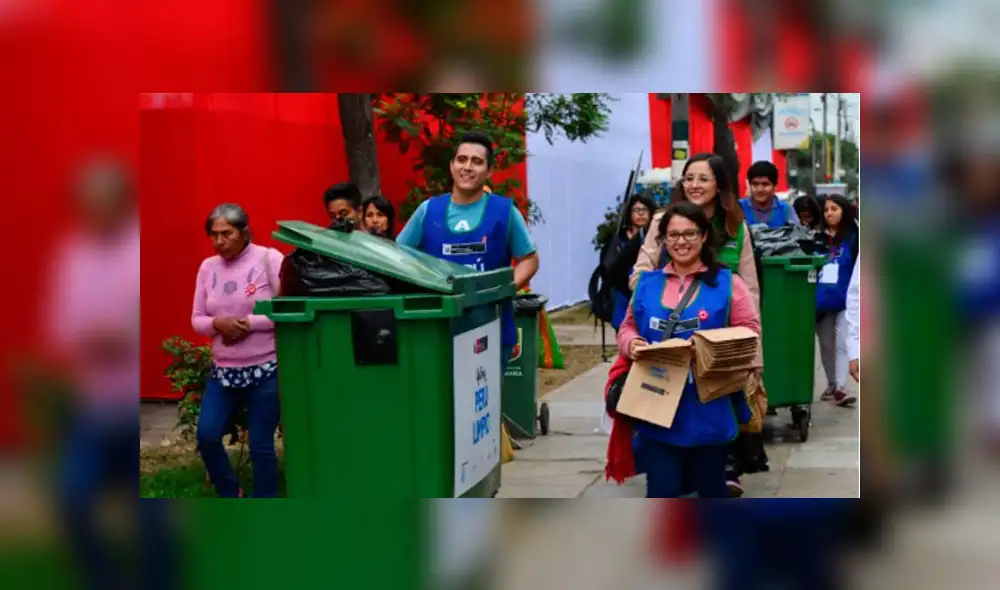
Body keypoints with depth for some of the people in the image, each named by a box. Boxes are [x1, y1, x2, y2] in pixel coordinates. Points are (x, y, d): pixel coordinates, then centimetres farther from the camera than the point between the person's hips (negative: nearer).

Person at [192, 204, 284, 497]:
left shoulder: (268, 258, -8)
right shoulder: (208, 266, 6)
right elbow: (197, 320, 9)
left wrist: (249, 323, -18)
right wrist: (218, 323, -12)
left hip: (266, 368, -5)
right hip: (223, 370, 5)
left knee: (260, 445, 1)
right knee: (207, 436, -1)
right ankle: (230, 495, 23)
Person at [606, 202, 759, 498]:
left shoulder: (727, 282, 0)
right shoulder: (647, 282, 9)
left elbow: (749, 331, -3)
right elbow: (628, 327, 14)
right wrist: (631, 343, -9)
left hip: (709, 409, -1)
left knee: (710, 486, 15)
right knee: (661, 490, -1)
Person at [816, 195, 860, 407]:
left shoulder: (853, 238, 0)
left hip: (845, 300, -3)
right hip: (821, 300, 3)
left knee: (842, 344, -8)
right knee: (826, 345, 13)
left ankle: (839, 388, -9)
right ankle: (831, 385, 25)